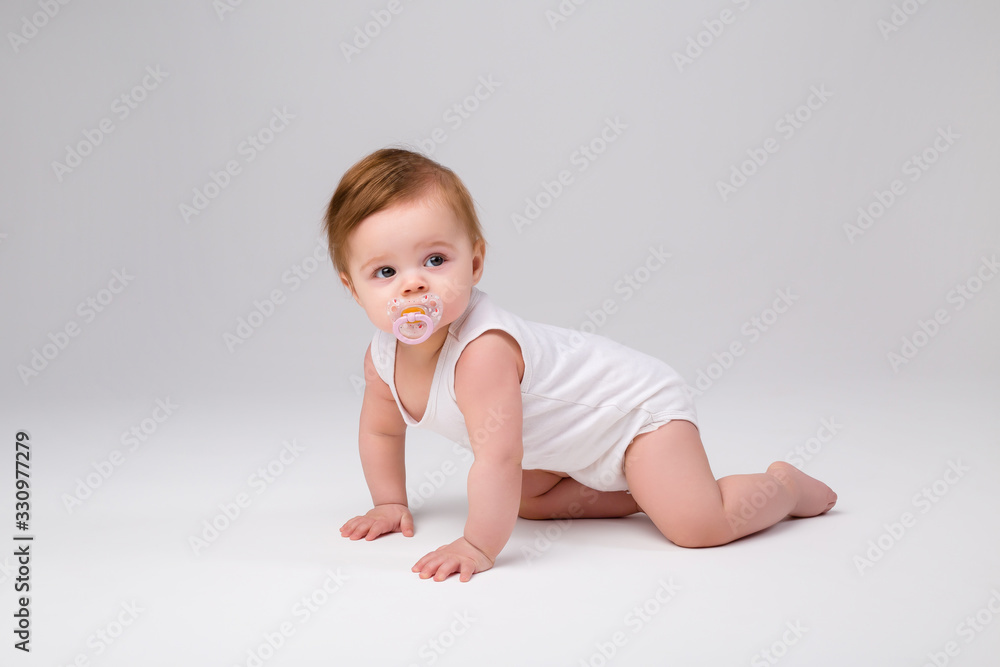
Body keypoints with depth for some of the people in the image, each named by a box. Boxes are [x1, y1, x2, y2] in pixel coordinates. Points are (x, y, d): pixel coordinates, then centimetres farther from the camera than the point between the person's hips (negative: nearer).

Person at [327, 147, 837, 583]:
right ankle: (642, 490, 29)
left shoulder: (482, 349, -39)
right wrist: (390, 505, 10)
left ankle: (784, 486, 11)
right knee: (521, 501, 25)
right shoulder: (383, 356, -10)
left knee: (699, 526, -19)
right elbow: (380, 430, 10)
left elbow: (497, 457, -42)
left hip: (637, 407, -9)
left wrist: (479, 546, -35)